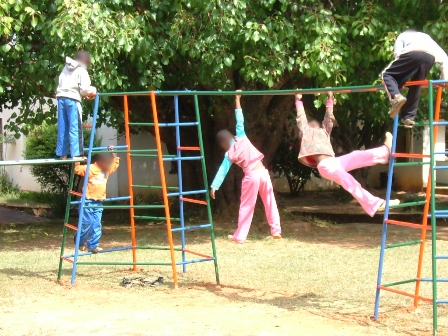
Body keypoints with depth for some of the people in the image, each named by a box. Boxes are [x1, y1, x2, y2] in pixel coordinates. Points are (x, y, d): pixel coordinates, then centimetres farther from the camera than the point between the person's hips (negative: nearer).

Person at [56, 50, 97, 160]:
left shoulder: (66, 68, 16)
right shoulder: (82, 70, -2)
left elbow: (60, 83, 12)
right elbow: (84, 89, -10)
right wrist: (93, 90, 11)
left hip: (61, 97, 6)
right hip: (72, 99, -6)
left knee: (62, 128, 8)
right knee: (75, 127, -5)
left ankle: (62, 154, 10)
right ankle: (76, 154, -9)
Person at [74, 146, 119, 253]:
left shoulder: (107, 169, 12)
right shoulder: (90, 168, -11)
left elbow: (116, 163, 26)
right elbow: (77, 169, -16)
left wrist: (112, 154, 16)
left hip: (98, 202, 7)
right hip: (88, 201, -6)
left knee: (97, 225, 1)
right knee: (86, 223, -3)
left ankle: (93, 245, 4)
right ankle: (80, 242, 19)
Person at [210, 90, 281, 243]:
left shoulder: (229, 154, 3)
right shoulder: (241, 137, 5)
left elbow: (222, 171, 0)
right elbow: (240, 121, 7)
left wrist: (214, 187, 4)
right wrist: (237, 100, 11)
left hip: (251, 176, -3)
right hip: (263, 172, 3)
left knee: (246, 207, 6)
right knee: (270, 202, 12)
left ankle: (239, 236, 8)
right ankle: (276, 230, 13)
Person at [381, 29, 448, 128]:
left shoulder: (402, 36, 37)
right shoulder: (426, 37, 45)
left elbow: (397, 53, 16)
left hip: (413, 53, -3)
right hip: (430, 56, 3)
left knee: (387, 74, 9)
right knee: (416, 86, 19)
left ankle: (396, 97, -19)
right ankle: (409, 116, 13)